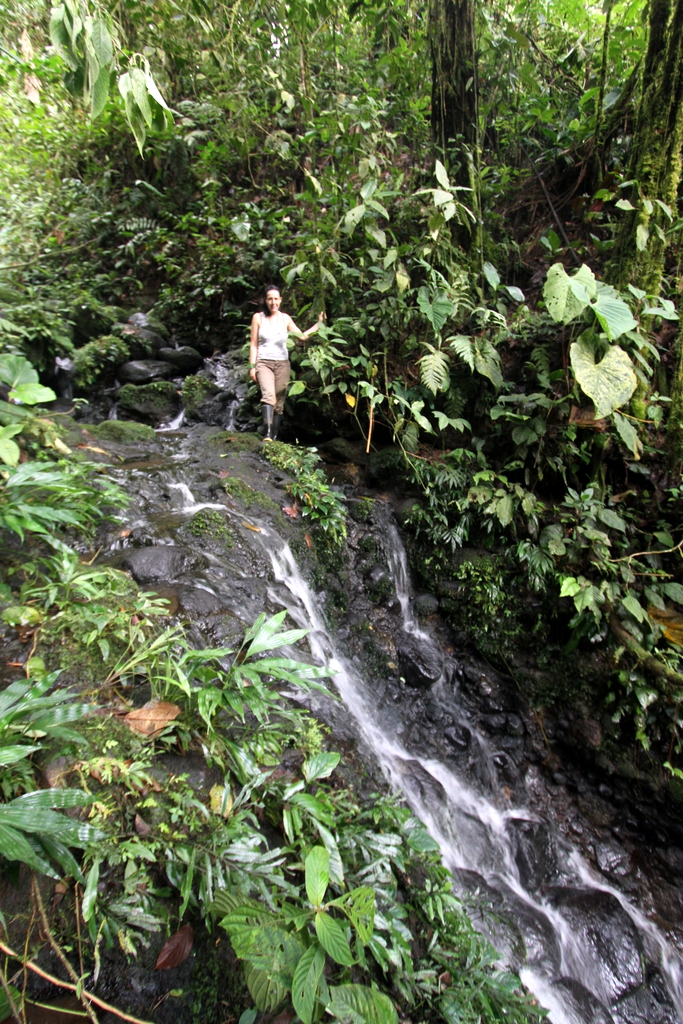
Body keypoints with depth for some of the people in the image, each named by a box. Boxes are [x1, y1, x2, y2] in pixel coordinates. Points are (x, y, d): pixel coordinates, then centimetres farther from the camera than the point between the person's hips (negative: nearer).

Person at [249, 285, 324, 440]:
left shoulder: (285, 318, 8)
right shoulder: (258, 317, 2)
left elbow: (302, 336, 12)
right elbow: (254, 344, 2)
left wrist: (319, 324, 8)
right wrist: (252, 366, -3)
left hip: (282, 364, 3)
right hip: (263, 363, -3)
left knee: (279, 401, 0)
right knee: (268, 394, -26)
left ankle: (274, 435, 6)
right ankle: (268, 432, -39)